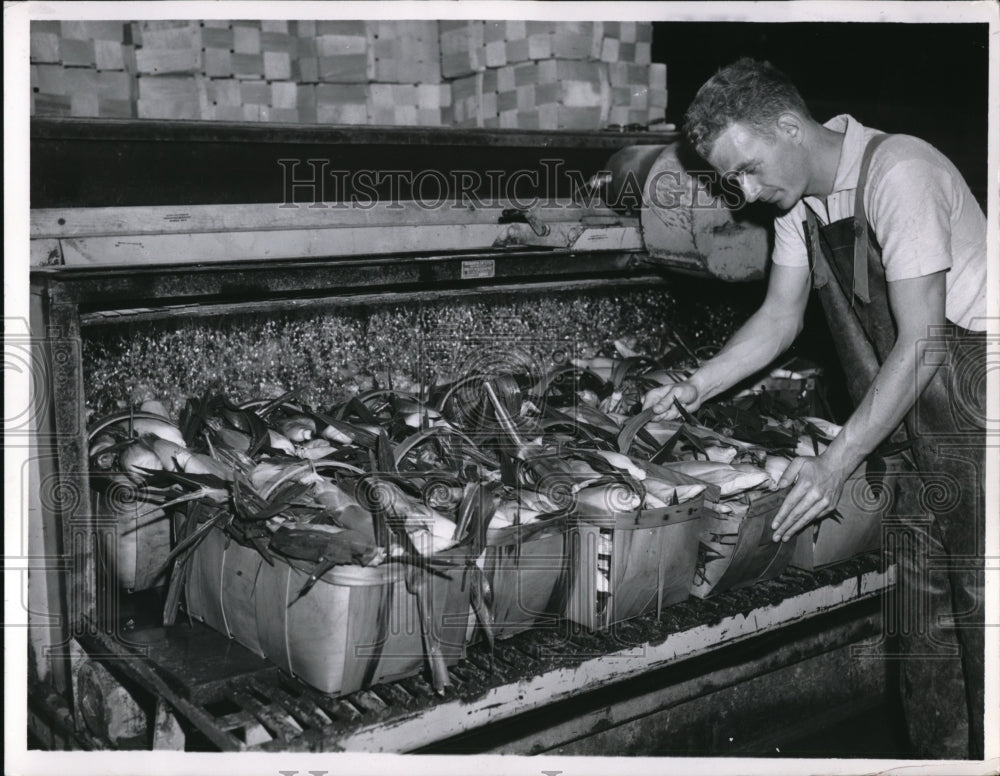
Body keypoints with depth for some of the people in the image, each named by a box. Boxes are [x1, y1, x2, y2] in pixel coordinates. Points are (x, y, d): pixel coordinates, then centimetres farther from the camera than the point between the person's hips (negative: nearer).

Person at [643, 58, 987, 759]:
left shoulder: (898, 172, -23)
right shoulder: (798, 198, 2)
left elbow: (921, 342, -25)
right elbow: (780, 318, 11)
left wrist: (838, 463, -26)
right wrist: (693, 389, -2)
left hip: (971, 386, -7)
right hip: (904, 406, 7)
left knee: (976, 600, -2)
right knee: (917, 587, 11)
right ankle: (935, 752, 24)